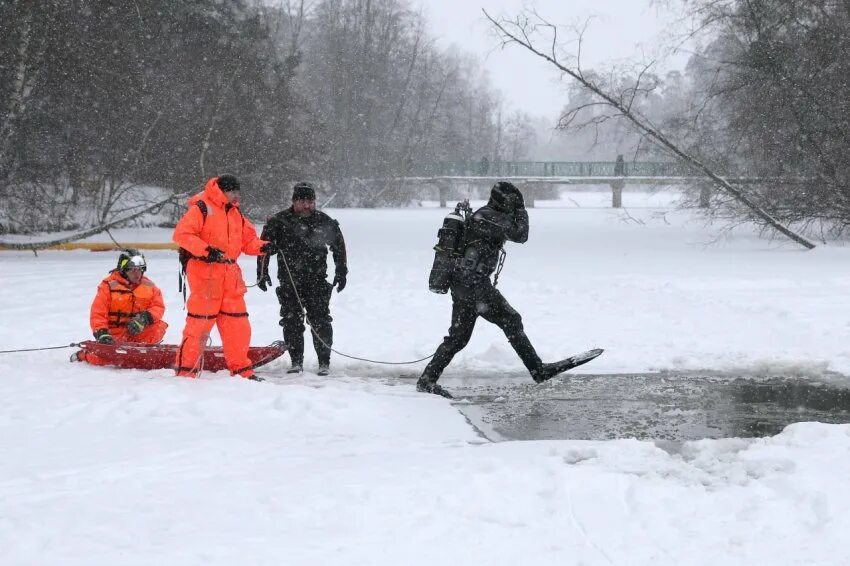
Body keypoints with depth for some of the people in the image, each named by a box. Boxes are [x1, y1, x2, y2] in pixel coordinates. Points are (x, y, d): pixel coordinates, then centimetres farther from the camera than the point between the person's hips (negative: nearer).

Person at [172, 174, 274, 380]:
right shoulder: (201, 208, -6)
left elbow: (248, 239, 20)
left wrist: (262, 247, -1)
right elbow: (181, 234, -15)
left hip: (230, 275, 7)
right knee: (200, 323, -7)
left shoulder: (235, 213, 18)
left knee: (238, 323, 9)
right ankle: (185, 370, 0)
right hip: (205, 273, -7)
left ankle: (241, 369, 19)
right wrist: (205, 250, -24)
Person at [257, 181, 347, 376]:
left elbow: (339, 246, 16)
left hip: (317, 280, 0)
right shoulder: (279, 221, -2)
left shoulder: (325, 222, 4)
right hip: (289, 281, 0)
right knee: (292, 322, 0)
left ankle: (324, 362, 2)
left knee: (320, 321, -5)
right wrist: (262, 273, 0)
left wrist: (341, 272, 13)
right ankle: (296, 362, 10)